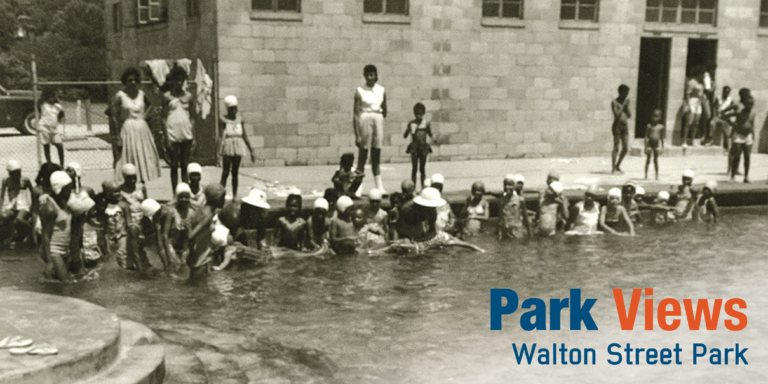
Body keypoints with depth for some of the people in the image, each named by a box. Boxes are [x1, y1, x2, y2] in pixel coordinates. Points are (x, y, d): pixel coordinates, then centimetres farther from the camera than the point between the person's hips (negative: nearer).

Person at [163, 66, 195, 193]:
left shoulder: (188, 96, 8)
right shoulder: (167, 96, 2)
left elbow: (191, 118, 10)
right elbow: (164, 117, 0)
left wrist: (193, 138, 5)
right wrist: (166, 138, -7)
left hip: (186, 135, 2)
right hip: (172, 135, -2)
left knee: (185, 166, 5)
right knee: (174, 166, 3)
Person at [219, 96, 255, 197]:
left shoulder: (240, 119, 8)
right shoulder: (224, 119, -1)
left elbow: (244, 135, 13)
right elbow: (222, 135, -9)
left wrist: (251, 151, 13)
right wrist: (220, 150, -22)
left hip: (239, 147, 3)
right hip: (228, 145, -3)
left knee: (235, 172, 7)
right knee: (225, 172, -5)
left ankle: (235, 195, 11)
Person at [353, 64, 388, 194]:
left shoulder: (381, 90, 7)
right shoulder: (360, 91, -4)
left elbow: (384, 110, 17)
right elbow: (356, 113, -7)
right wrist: (357, 135, -13)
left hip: (378, 119, 3)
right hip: (364, 119, -3)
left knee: (376, 157, 7)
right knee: (362, 156, -1)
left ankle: (379, 187, 8)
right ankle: (359, 188, 3)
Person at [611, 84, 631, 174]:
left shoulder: (626, 101, 10)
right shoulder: (614, 102, -7)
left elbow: (629, 115, 8)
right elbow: (617, 115, -18)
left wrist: (627, 107, -7)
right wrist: (624, 104, -16)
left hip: (625, 126, 6)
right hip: (617, 126, -6)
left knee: (626, 148, 5)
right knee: (616, 148, -8)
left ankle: (617, 166, 18)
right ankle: (613, 168, -3)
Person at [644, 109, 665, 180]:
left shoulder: (661, 127, 1)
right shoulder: (649, 126, -3)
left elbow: (662, 138, 6)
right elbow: (646, 137, -2)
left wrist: (662, 147, 6)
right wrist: (646, 147, -6)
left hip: (657, 144, 1)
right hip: (650, 144, -1)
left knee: (656, 160, 7)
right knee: (648, 160, 2)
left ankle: (657, 175, 14)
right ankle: (646, 175, 9)